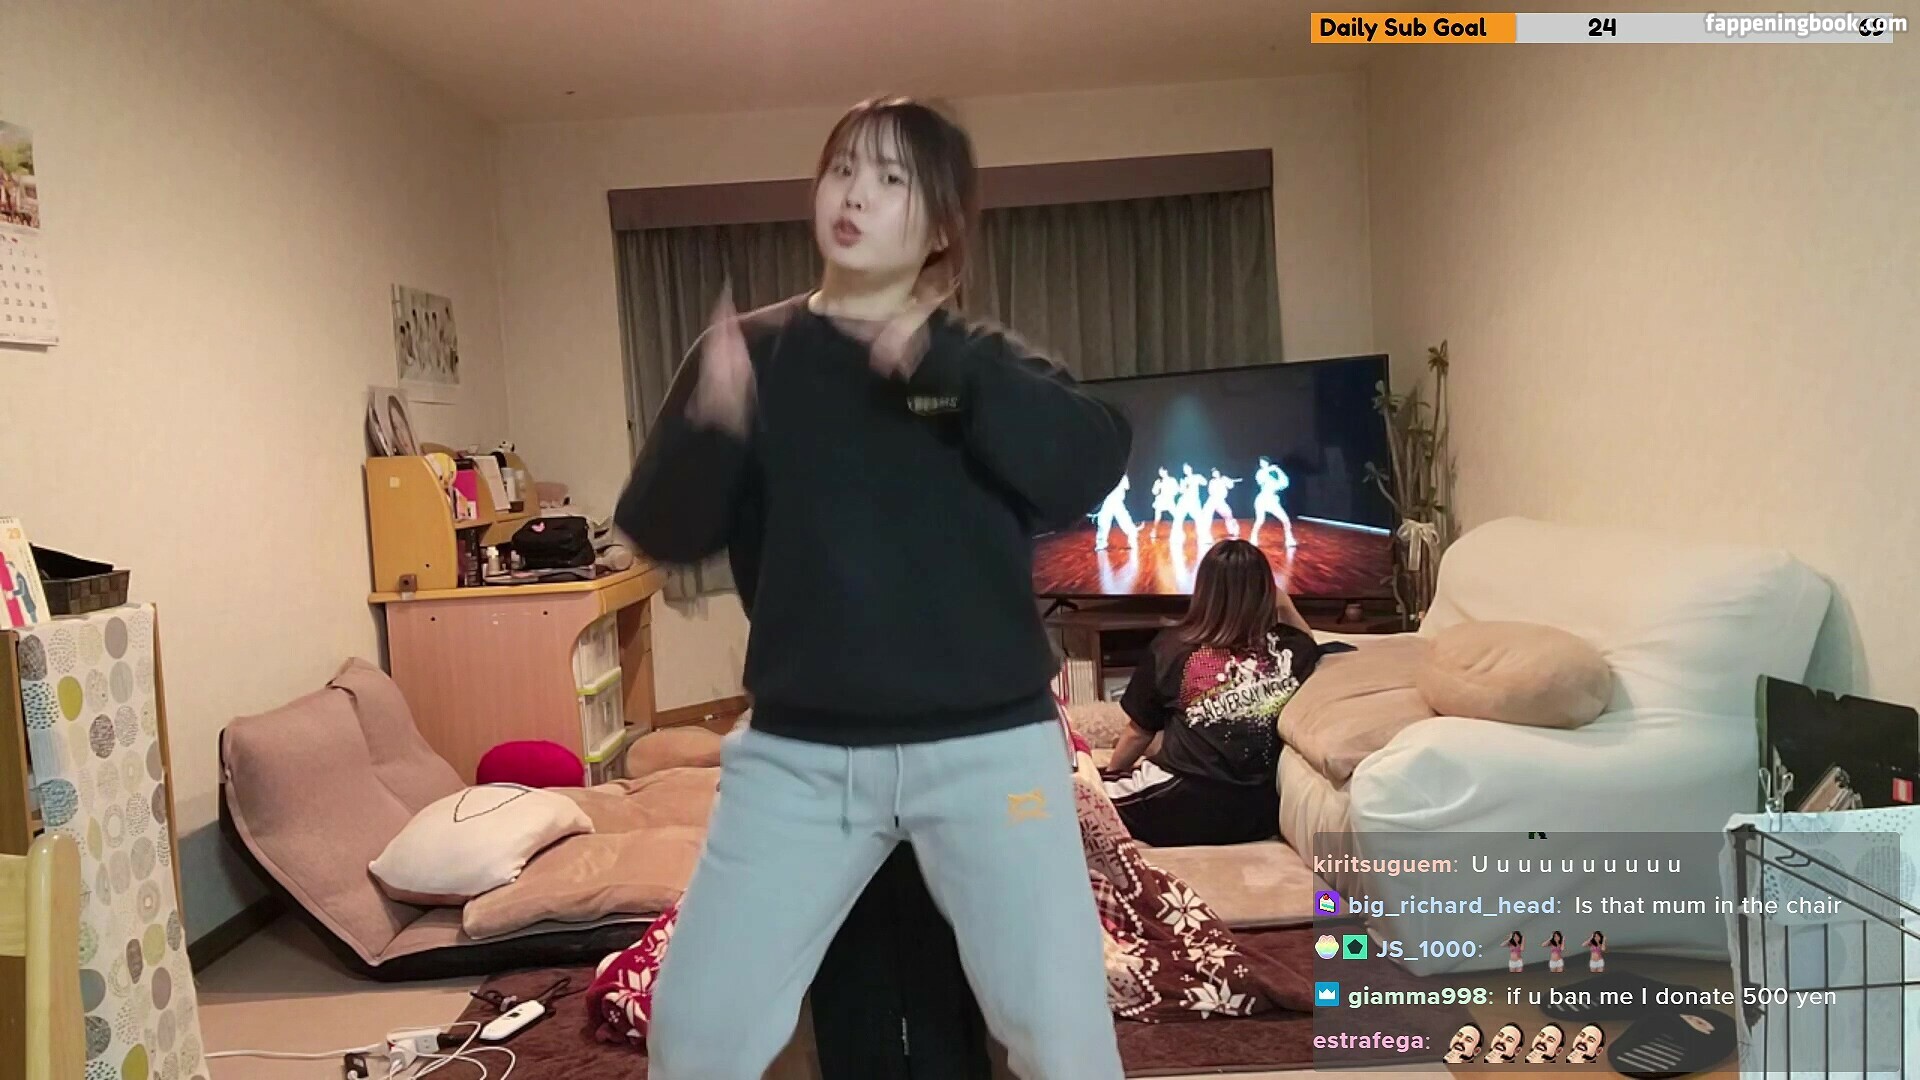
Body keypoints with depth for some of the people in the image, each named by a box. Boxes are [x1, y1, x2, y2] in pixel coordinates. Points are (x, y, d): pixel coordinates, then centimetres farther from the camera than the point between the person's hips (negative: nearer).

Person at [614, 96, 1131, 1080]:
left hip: (986, 746, 0)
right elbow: (658, 531, -3)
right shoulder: (749, 353, 5)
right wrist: (708, 428, -22)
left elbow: (1092, 466, -12)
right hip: (798, 753, 1)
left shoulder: (983, 361, 5)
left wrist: (945, 363, -20)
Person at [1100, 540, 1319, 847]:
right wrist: (1286, 608, 18)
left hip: (1187, 809, -4)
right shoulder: (1290, 650, 1)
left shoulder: (1170, 648, -5)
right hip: (1262, 813, 5)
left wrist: (1111, 774, 24)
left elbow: (1139, 732, 8)